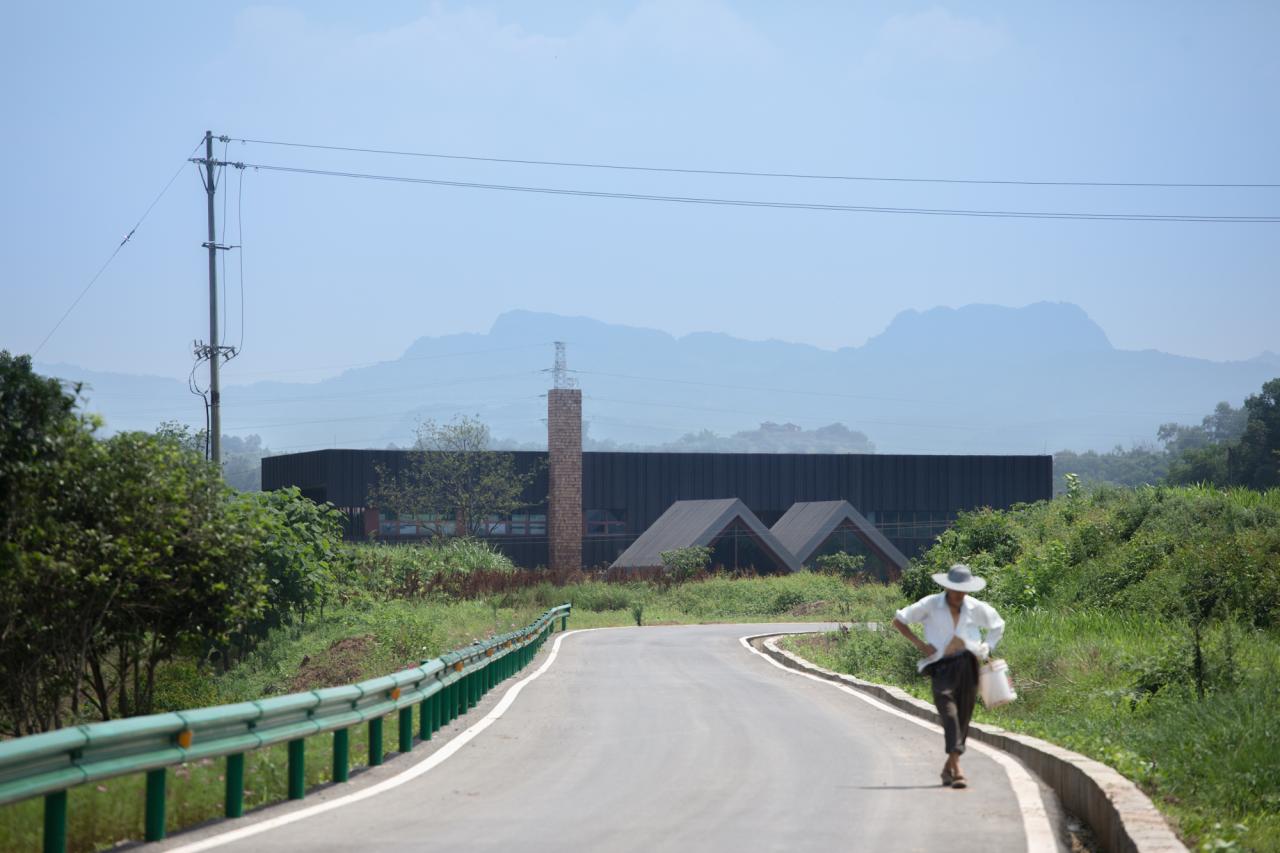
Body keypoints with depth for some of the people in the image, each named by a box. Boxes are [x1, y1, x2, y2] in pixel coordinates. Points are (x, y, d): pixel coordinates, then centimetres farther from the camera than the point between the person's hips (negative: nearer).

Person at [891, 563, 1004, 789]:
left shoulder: (976, 608, 8)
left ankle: (948, 768, 23)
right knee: (950, 714, -18)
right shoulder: (931, 605, 1)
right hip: (941, 667, -3)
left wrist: (987, 648, 9)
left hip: (967, 664, 3)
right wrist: (919, 644, -4)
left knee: (963, 718, 5)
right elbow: (898, 620, 7)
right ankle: (957, 770, -27)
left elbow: (998, 625, 26)